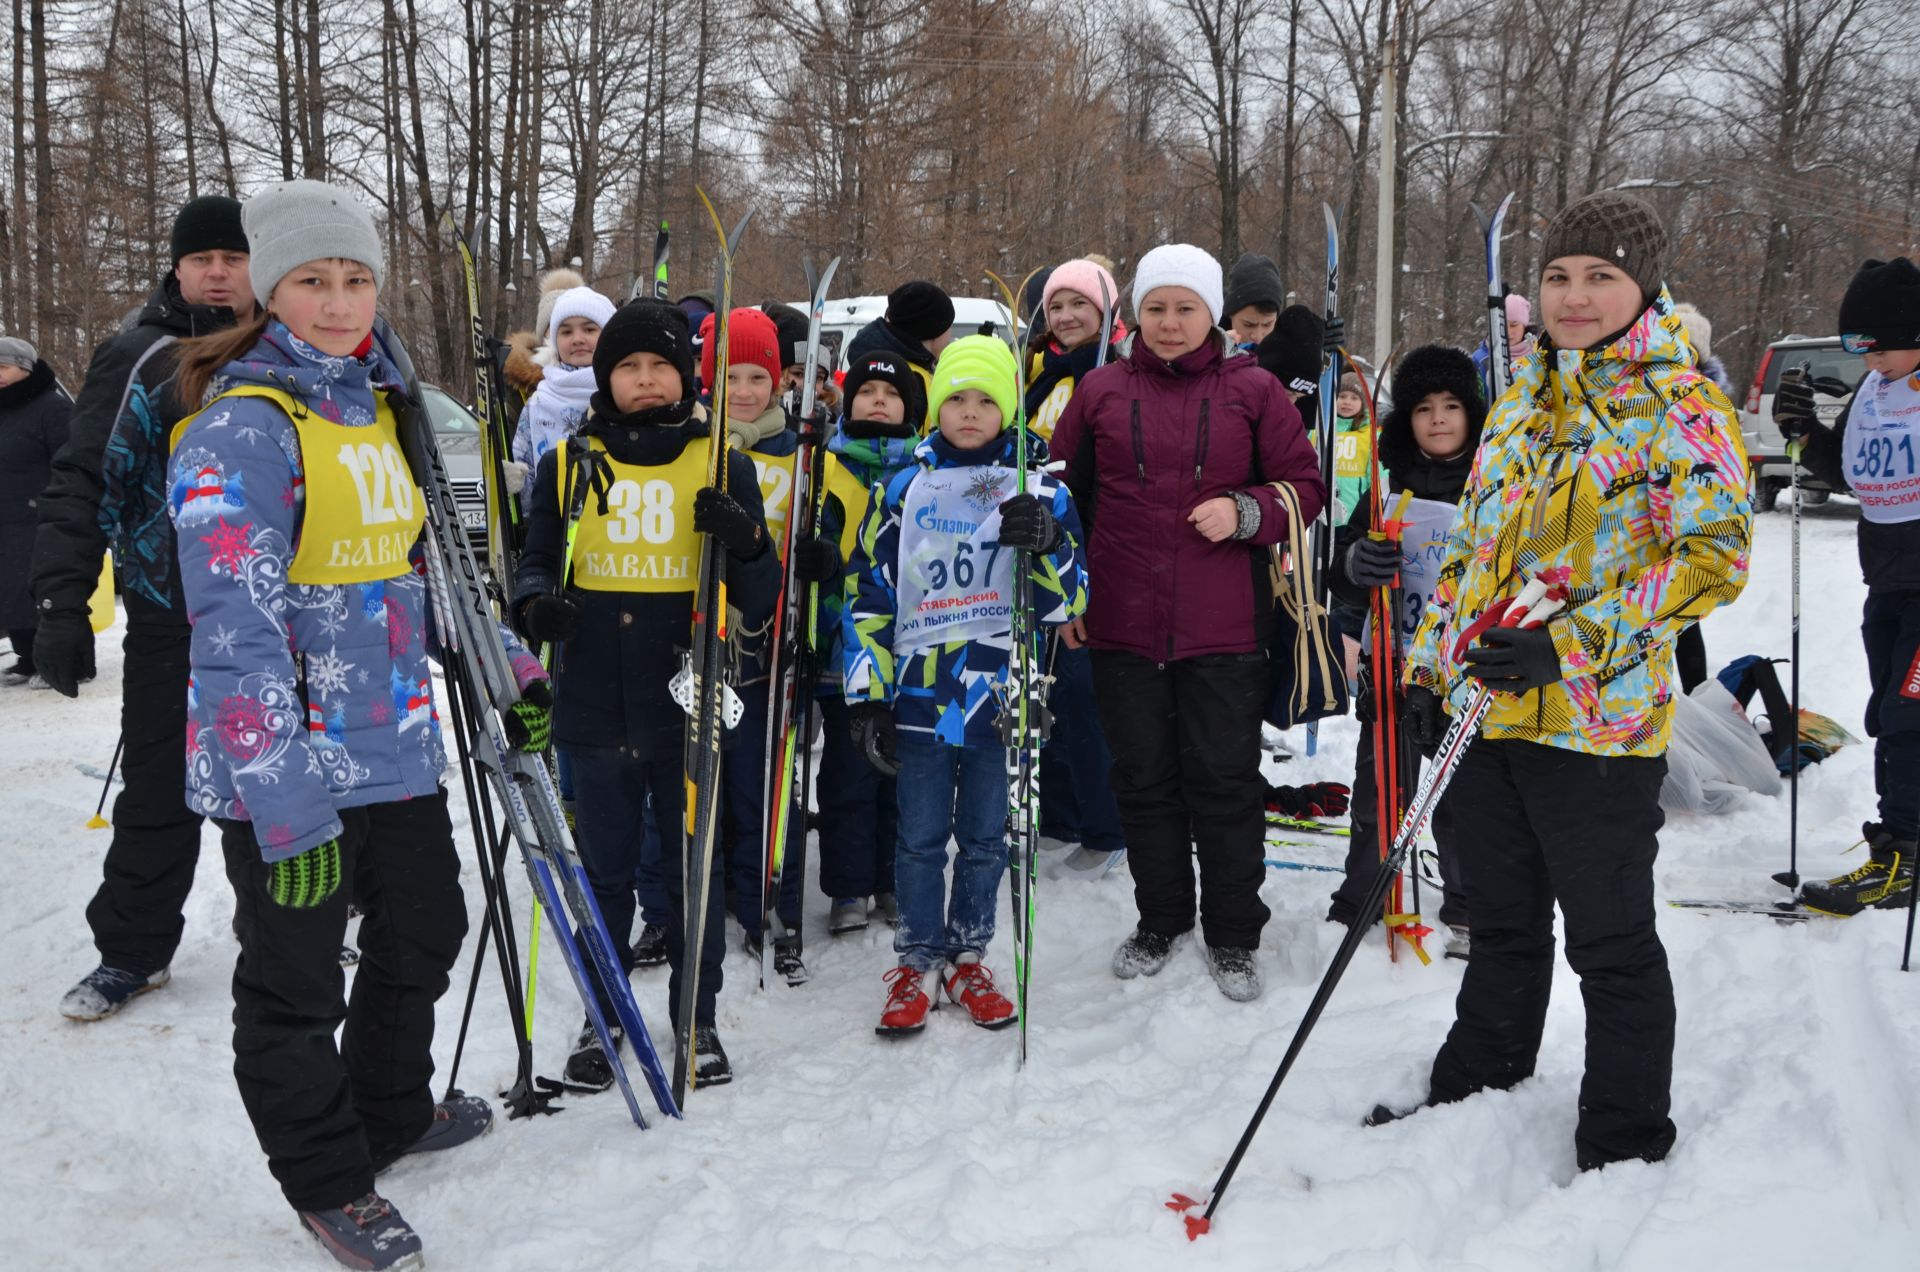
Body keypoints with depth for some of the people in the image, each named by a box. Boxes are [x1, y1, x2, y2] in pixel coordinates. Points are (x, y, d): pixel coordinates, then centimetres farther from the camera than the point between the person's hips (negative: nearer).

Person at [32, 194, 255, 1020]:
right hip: (173, 619, -3)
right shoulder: (140, 360, -6)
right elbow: (84, 482, -10)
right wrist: (62, 602, -18)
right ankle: (132, 950, 13)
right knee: (160, 792, 0)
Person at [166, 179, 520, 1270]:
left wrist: (509, 669, 18)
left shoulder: (380, 407, 9)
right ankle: (327, 1179, 28)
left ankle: (391, 1114, 45)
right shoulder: (241, 430, -17)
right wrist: (289, 808, -27)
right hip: (286, 772, -8)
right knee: (297, 983, 8)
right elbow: (237, 632, -23)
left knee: (426, 932, 22)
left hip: (398, 746, 8)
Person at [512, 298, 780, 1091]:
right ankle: (602, 1016, 28)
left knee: (694, 867, 10)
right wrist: (536, 604, -13)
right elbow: (536, 563, 11)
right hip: (596, 709, 1)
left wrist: (745, 542, -20)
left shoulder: (723, 465, 2)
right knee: (604, 869, 12)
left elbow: (758, 603, 2)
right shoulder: (568, 466, 5)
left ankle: (697, 1017, 25)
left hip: (688, 706, -1)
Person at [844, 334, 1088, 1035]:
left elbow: (1067, 601, -1)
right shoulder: (905, 488, 4)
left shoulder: (1039, 489, 3)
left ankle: (968, 959, 26)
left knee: (985, 838, 11)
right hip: (920, 693, 0)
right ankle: (916, 963, 21)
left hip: (1002, 696, 0)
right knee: (921, 838, 7)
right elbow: (869, 594, 6)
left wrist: (1046, 545, -22)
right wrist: (868, 694, 1)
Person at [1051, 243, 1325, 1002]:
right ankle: (1159, 921, 28)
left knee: (1226, 781, 4)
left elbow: (1305, 487, 6)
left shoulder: (1252, 390, 2)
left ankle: (1232, 935, 19)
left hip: (1223, 627, -1)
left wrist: (1246, 511, -13)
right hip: (1123, 625, 2)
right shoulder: (1101, 391, 6)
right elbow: (1062, 493, 13)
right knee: (1144, 780, 11)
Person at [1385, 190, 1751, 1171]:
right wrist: (1430, 666, 14)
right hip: (1486, 710, 6)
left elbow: (1713, 557, -15)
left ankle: (1624, 1148, 20)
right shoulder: (1522, 399, 15)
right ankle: (1473, 1090, 38)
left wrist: (1572, 645, -22)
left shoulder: (1681, 409, -7)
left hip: (1596, 721, -6)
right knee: (1504, 923, 21)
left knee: (1609, 943, 5)